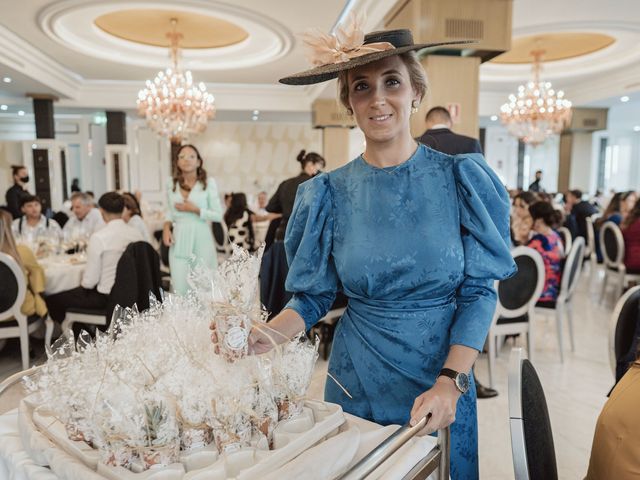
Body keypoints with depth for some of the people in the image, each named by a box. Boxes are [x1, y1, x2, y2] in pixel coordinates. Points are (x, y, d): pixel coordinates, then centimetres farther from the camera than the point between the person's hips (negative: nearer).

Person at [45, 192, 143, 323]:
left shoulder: (98, 237, -19)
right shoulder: (136, 233, -3)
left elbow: (90, 281, -16)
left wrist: (82, 284, 7)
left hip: (106, 297, -7)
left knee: (52, 300, 9)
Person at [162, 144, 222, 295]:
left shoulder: (208, 182, -2)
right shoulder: (172, 185, 8)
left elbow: (218, 215, -2)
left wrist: (195, 209, -12)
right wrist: (166, 227, 1)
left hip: (201, 240, -2)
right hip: (179, 241, 2)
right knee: (180, 290, -2)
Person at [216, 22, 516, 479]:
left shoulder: (458, 178, -9)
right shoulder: (331, 193, -6)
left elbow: (480, 290, -8)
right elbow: (315, 295, -3)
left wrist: (451, 382, -19)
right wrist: (268, 336, -21)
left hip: (442, 377, 0)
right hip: (357, 381, 1)